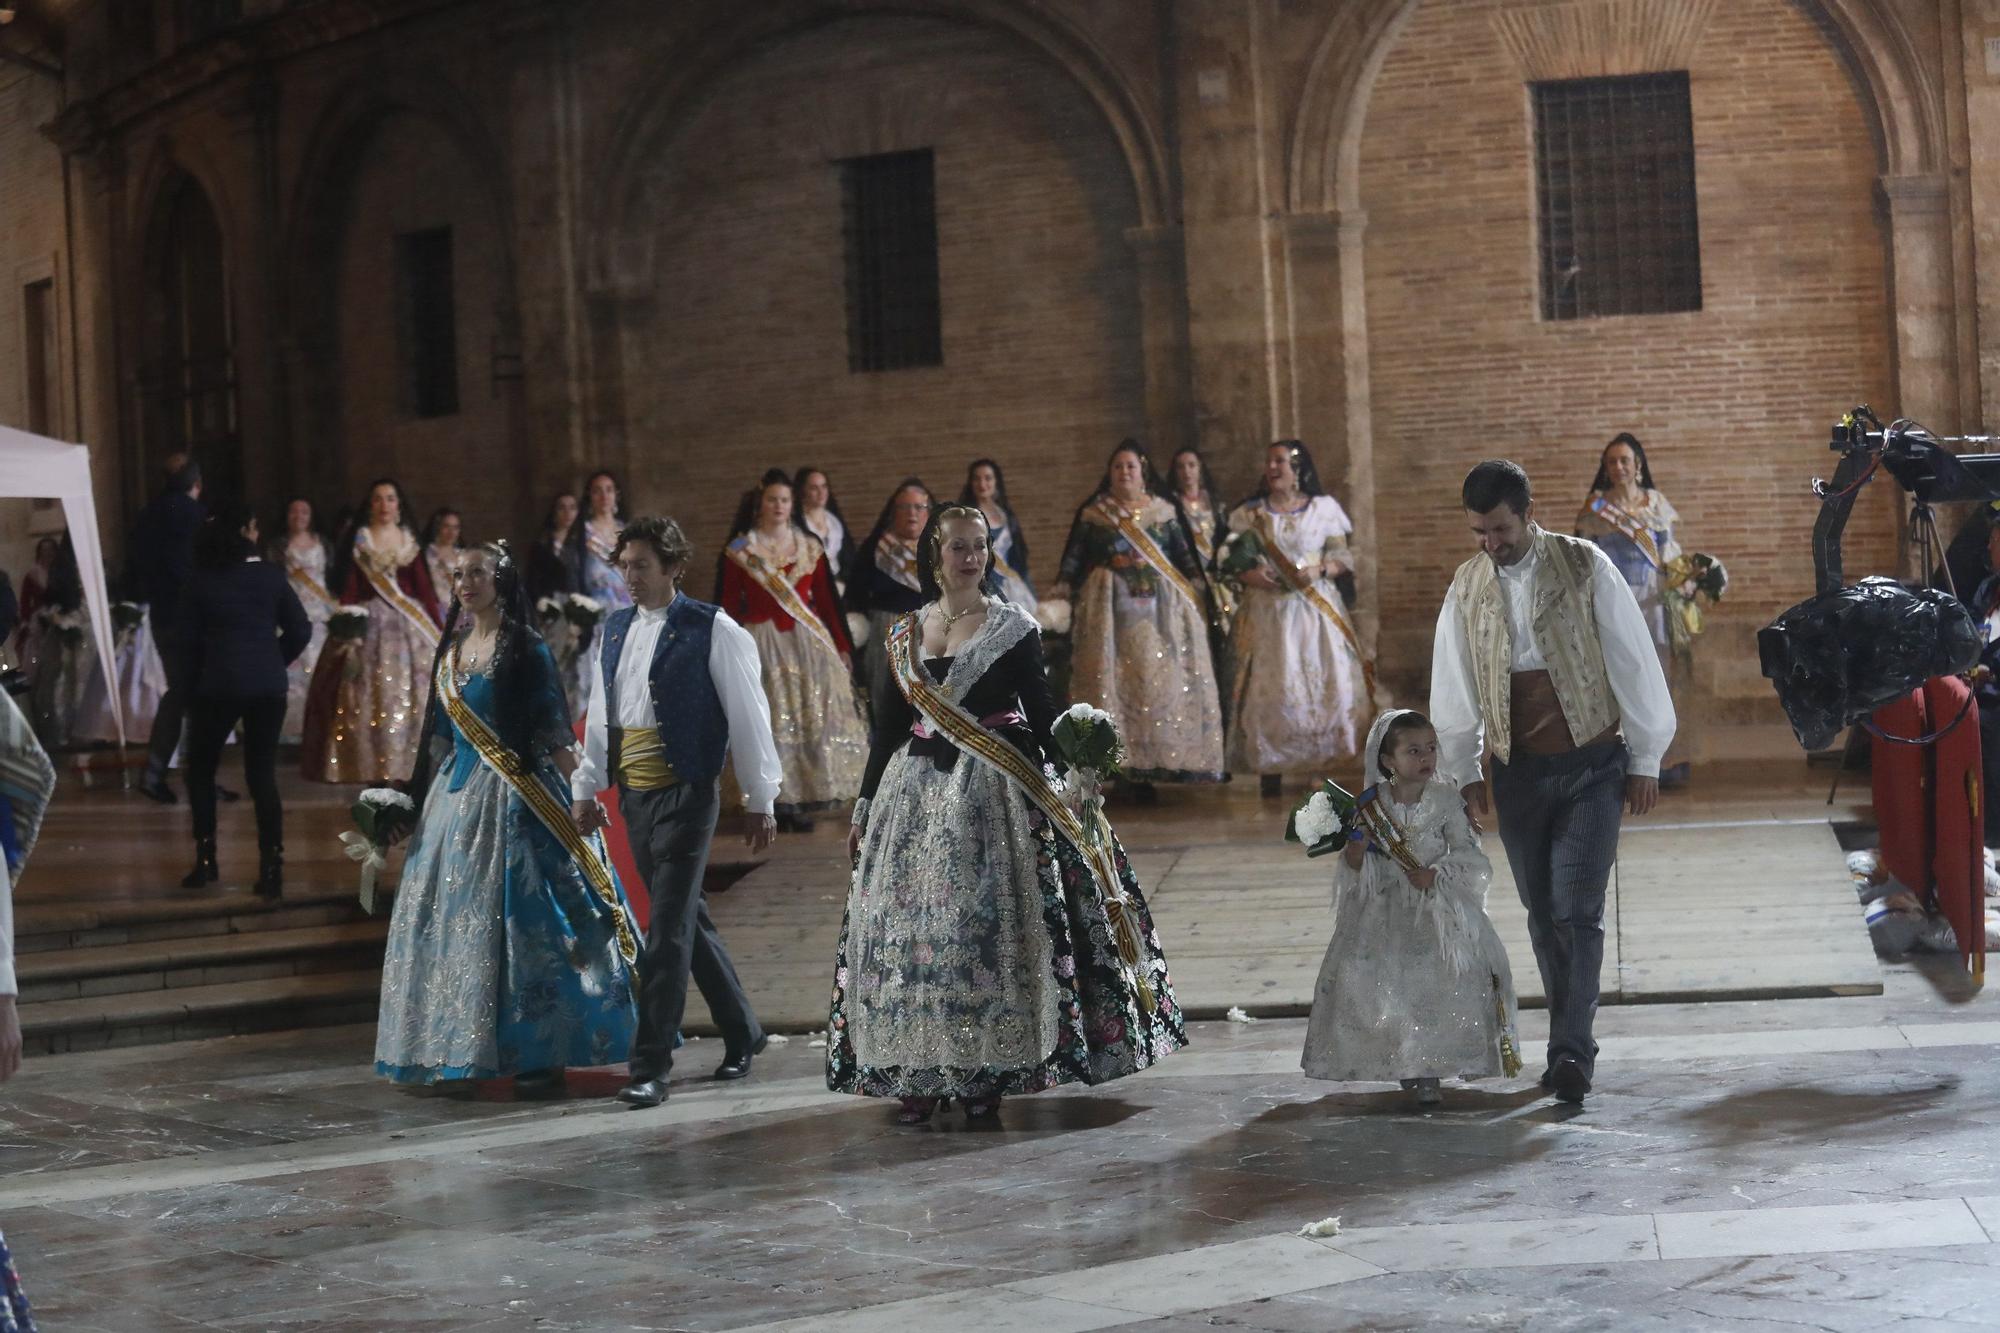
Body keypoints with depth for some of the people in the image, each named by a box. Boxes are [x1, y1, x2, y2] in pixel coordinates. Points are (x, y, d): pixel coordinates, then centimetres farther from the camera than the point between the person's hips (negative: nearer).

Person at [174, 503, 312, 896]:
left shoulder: (200, 583, -2)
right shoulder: (270, 575, 0)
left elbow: (187, 643, -1)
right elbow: (300, 630, 1)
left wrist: (189, 687, 10)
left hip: (217, 687, -1)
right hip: (268, 687, 1)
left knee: (201, 769, 15)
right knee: (263, 774, 5)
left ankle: (206, 860, 9)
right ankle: (271, 866, -4)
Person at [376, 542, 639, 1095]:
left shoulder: (525, 649, -5)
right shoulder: (452, 649, 14)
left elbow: (555, 732, -9)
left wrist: (583, 797, -15)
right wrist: (425, 795, 17)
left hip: (513, 797, -7)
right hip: (456, 795, 7)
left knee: (519, 919, -8)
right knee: (452, 918, 5)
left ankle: (541, 1055, -3)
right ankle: (462, 1054, 12)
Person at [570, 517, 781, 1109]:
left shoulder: (712, 630, -9)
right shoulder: (614, 629, 11)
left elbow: (748, 717, -6)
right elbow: (600, 715, 17)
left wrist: (761, 801, -5)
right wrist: (586, 787, 16)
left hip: (685, 795, -7)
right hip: (633, 795, 7)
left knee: (667, 931, -8)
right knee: (687, 920, 15)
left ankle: (649, 1068, -4)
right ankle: (741, 1032, 30)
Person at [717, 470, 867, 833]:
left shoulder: (810, 547, 9)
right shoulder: (739, 551, 2)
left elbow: (827, 600, 11)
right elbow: (728, 607, 1)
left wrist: (842, 646, 8)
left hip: (809, 641, 2)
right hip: (763, 644, -2)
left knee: (814, 717, -1)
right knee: (772, 722, -3)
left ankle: (804, 801, 7)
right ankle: (779, 803, 3)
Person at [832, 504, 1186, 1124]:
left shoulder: (1013, 627, 2)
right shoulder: (904, 633, 11)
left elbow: (1040, 713, 0)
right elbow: (888, 723, 14)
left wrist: (1062, 788, -7)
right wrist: (865, 806, 13)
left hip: (991, 790, -3)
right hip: (915, 789, 3)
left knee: (987, 923, -7)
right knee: (908, 926, -1)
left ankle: (988, 1075, 1)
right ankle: (919, 1075, 6)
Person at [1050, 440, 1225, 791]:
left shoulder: (1164, 511, 10)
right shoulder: (1091, 513, 9)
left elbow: (1186, 558, 10)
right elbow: (1073, 559, 7)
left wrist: (1200, 597, 2)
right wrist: (1062, 593, -5)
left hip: (1160, 609, 1)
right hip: (1109, 609, -1)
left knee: (1158, 679, -3)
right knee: (1110, 679, -6)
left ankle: (1151, 764, -1)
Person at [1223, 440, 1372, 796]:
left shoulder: (1324, 507, 7)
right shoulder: (1250, 512, 9)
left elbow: (1343, 558, 7)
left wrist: (1319, 570, -12)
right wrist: (1249, 575, -13)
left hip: (1315, 604, 0)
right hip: (1268, 610, 0)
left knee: (1325, 683, -7)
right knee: (1271, 688, -6)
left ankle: (1323, 765, 0)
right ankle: (1271, 768, -2)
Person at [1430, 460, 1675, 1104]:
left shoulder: (1585, 567, -6)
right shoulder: (1467, 586, 4)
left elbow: (1633, 663, -3)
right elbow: (1453, 685, 12)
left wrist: (1644, 760, -1)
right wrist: (1461, 772, 13)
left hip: (1592, 766, -4)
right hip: (1517, 772, 4)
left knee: (1577, 911, -12)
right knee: (1544, 915, 9)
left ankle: (1571, 1052, -11)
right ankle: (1571, 1044, 20)